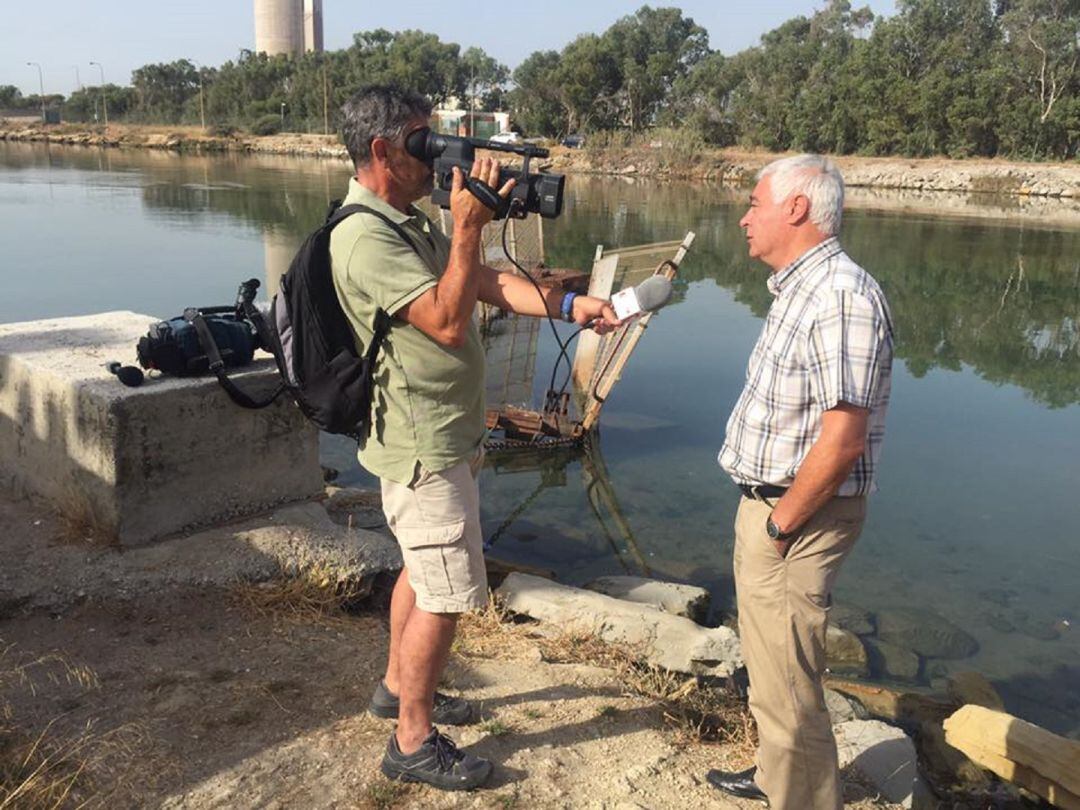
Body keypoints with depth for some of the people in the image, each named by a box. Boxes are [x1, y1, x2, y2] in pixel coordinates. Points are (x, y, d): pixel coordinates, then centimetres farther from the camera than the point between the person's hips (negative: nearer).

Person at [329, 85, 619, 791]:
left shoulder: (410, 220, 11)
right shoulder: (366, 238, -22)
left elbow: (489, 282, 5)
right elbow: (449, 322, -28)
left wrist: (566, 305, -6)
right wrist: (468, 226, -29)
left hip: (447, 436, 10)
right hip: (423, 447, -10)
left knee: (423, 569, 23)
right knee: (448, 593, -2)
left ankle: (400, 686, 41)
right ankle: (414, 741, 14)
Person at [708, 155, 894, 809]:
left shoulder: (842, 296, -21)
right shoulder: (799, 288, 12)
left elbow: (843, 439, -26)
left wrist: (780, 525, -18)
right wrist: (763, 515, 13)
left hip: (799, 519, -11)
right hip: (767, 505, 11)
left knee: (787, 687, 0)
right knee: (769, 666, 25)